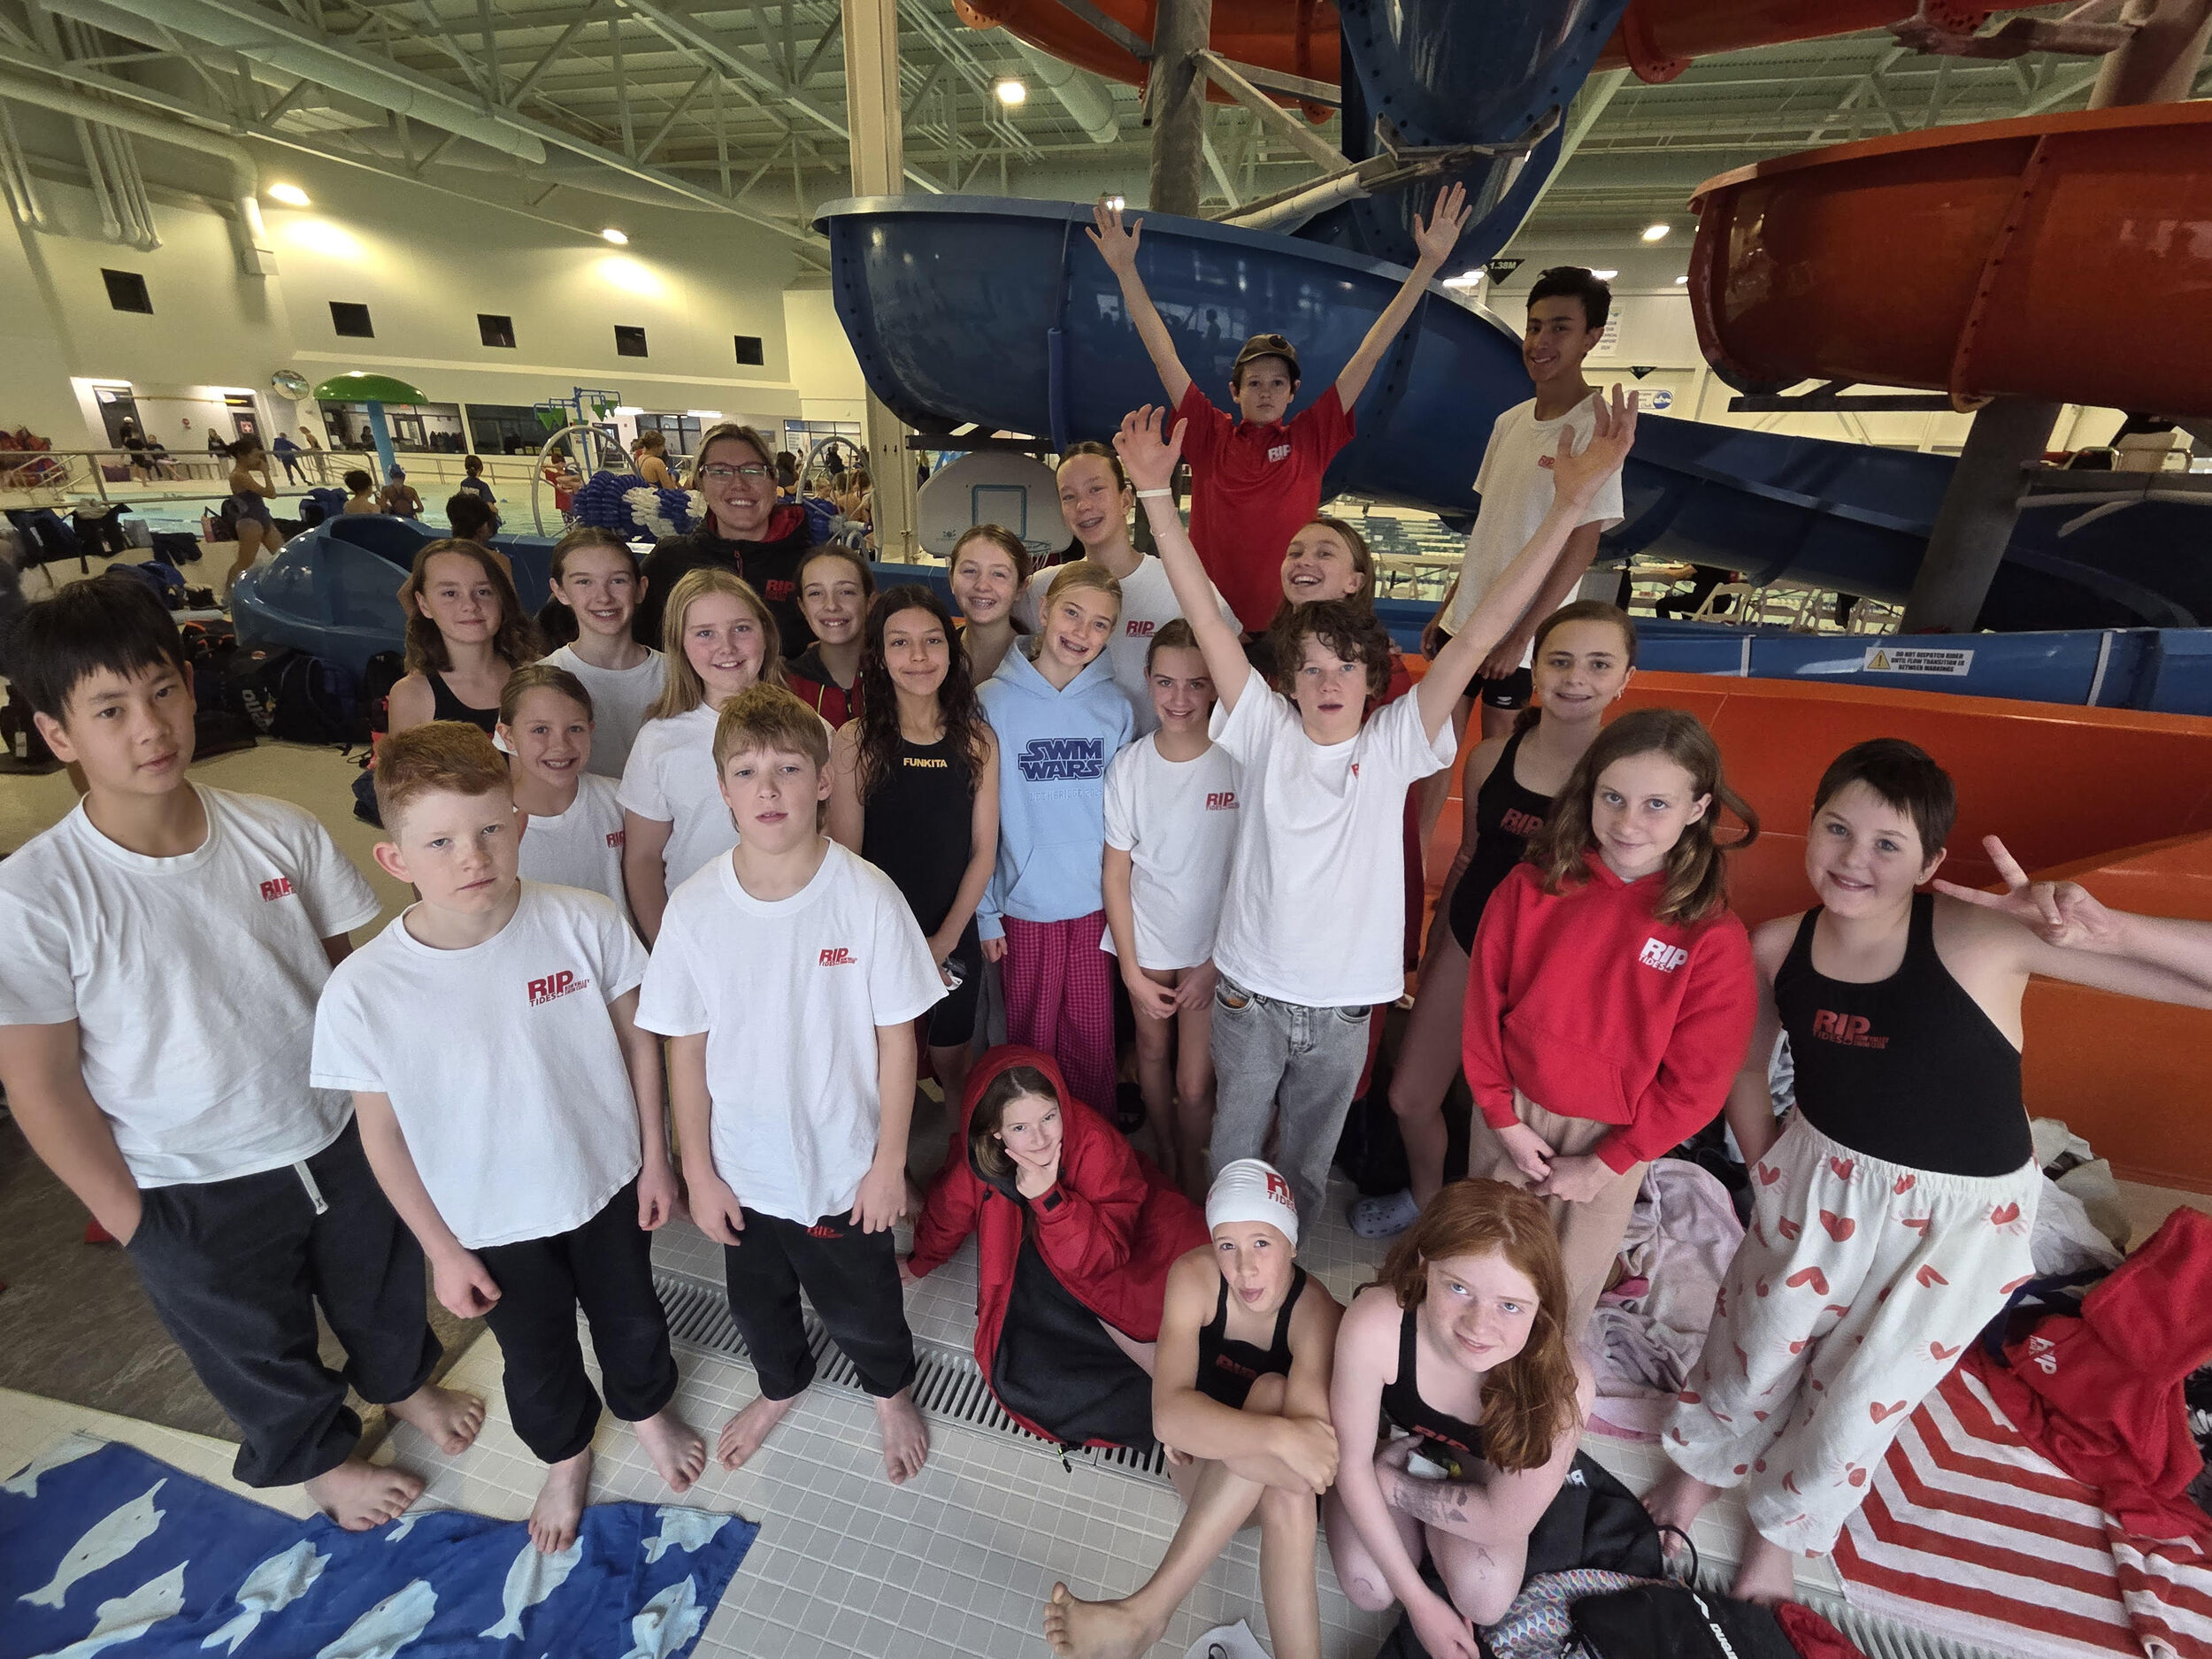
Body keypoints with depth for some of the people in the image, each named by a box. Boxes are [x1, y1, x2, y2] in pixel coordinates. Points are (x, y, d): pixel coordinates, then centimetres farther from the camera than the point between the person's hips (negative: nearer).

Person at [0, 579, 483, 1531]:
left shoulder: (278, 832, -14)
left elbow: (358, 963, -2)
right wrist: (127, 1218, -8)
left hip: (338, 1135, 2)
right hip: (193, 1191, -2)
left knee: (379, 1282, 27)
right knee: (255, 1346, 24)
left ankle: (402, 1380, 59)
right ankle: (318, 1458, 54)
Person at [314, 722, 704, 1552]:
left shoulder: (585, 922, -24)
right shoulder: (361, 991, -25)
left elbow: (637, 1039, -9)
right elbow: (382, 1133, -10)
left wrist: (655, 1160, -2)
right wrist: (442, 1251, -3)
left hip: (606, 1182, 1)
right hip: (491, 1222, 0)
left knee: (630, 1317, 26)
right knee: (536, 1358, 25)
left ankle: (648, 1408, 59)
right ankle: (565, 1455, 58)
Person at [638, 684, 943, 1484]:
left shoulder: (867, 896, -22)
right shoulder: (695, 908, -16)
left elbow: (895, 1035, -13)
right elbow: (687, 1048, -5)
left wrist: (889, 1162, -9)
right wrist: (698, 1172, -1)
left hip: (844, 1163, -2)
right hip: (742, 1167, 3)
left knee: (860, 1306, 21)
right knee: (757, 1300, 28)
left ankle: (892, 1393, 55)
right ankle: (781, 1386, 62)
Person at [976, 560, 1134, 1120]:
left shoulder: (1115, 707, -1)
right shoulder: (993, 702, -7)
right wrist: (986, 912, -5)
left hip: (1097, 904, 2)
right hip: (1023, 904, -1)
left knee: (1093, 1037, 14)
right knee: (1031, 1038, 13)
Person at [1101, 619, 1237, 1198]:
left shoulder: (1238, 762, -14)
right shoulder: (1128, 765, -8)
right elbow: (1116, 873, -2)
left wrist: (1215, 962, -7)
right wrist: (1131, 971, -3)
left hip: (1213, 946, -2)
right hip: (1146, 941, 2)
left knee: (1194, 1081, 3)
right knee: (1152, 1050, 18)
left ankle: (1193, 1180, 32)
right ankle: (1164, 1159, 45)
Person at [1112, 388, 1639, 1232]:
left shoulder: (1394, 745, -7)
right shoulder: (1265, 733, -8)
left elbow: (1479, 635, -14)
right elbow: (1204, 614, -14)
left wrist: (1570, 503, -19)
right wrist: (1156, 491, -18)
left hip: (1343, 1005, 0)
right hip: (1249, 992, 0)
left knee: (1305, 1165, 21)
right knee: (1234, 1155, 20)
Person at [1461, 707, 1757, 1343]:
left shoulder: (1713, 935, -16)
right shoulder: (1530, 888, -12)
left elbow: (1695, 1082, -10)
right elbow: (1484, 1007, -5)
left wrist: (1602, 1167, -9)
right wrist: (1504, 1118, -5)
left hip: (1611, 1140, -1)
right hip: (1509, 1115, 2)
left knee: (1565, 1295, 16)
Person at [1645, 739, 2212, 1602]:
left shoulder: (1980, 934, -26)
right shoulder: (1778, 946, -15)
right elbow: (1746, 1068, 2)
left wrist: (2107, 929, -42)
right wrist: (1768, 1173, 4)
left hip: (1957, 1218, -2)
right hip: (1819, 1185, 2)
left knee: (1860, 1397, 18)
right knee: (1753, 1347, 20)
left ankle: (1781, 1526, 49)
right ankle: (1702, 1464, 52)